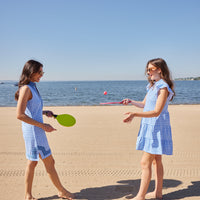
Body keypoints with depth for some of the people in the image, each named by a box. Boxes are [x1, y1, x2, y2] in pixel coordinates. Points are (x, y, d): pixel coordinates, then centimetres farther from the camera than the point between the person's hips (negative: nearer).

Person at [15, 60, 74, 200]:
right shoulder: (26, 88, -16)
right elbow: (20, 115, -21)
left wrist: (45, 112, 8)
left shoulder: (32, 87, 12)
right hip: (33, 131, -10)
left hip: (36, 130, 10)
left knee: (32, 162, 15)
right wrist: (42, 125, -20)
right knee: (49, 162, 3)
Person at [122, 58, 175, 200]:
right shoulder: (153, 86, 13)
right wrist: (131, 102, 6)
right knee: (156, 161, 15)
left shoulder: (163, 88, -17)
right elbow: (144, 104, 23)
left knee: (145, 162, -7)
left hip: (157, 127, -10)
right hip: (150, 126, 10)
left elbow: (156, 112, -24)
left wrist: (135, 114, -34)